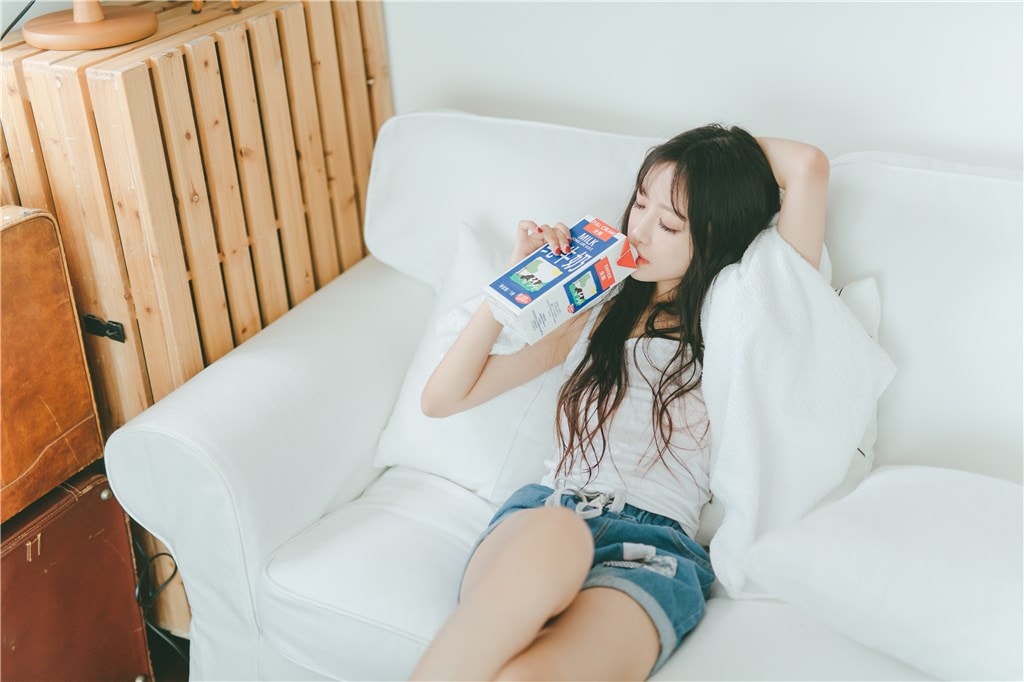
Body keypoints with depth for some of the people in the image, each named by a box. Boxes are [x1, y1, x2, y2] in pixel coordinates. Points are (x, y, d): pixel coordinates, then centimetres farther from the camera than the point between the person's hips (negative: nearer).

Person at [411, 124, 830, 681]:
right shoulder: (596, 313, 22)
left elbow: (809, 167, 1)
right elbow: (442, 398, 19)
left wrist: (740, 149, 20)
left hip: (653, 553, -2)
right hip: (539, 520, 3)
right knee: (556, 532, -40)